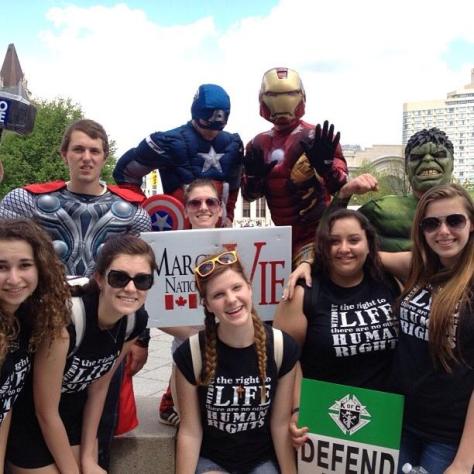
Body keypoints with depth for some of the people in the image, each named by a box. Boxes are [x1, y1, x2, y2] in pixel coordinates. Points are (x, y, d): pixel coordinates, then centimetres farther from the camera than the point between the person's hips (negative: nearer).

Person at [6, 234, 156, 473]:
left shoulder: (136, 320, -15)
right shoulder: (65, 318, -34)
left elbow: (99, 387, -1)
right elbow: (45, 412, -23)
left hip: (74, 415, 5)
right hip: (27, 419, -5)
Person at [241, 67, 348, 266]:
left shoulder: (317, 138, -8)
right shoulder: (259, 144, 6)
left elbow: (339, 186, -11)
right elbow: (249, 195, 11)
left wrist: (325, 163, -29)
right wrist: (253, 176, -10)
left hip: (316, 231, -5)